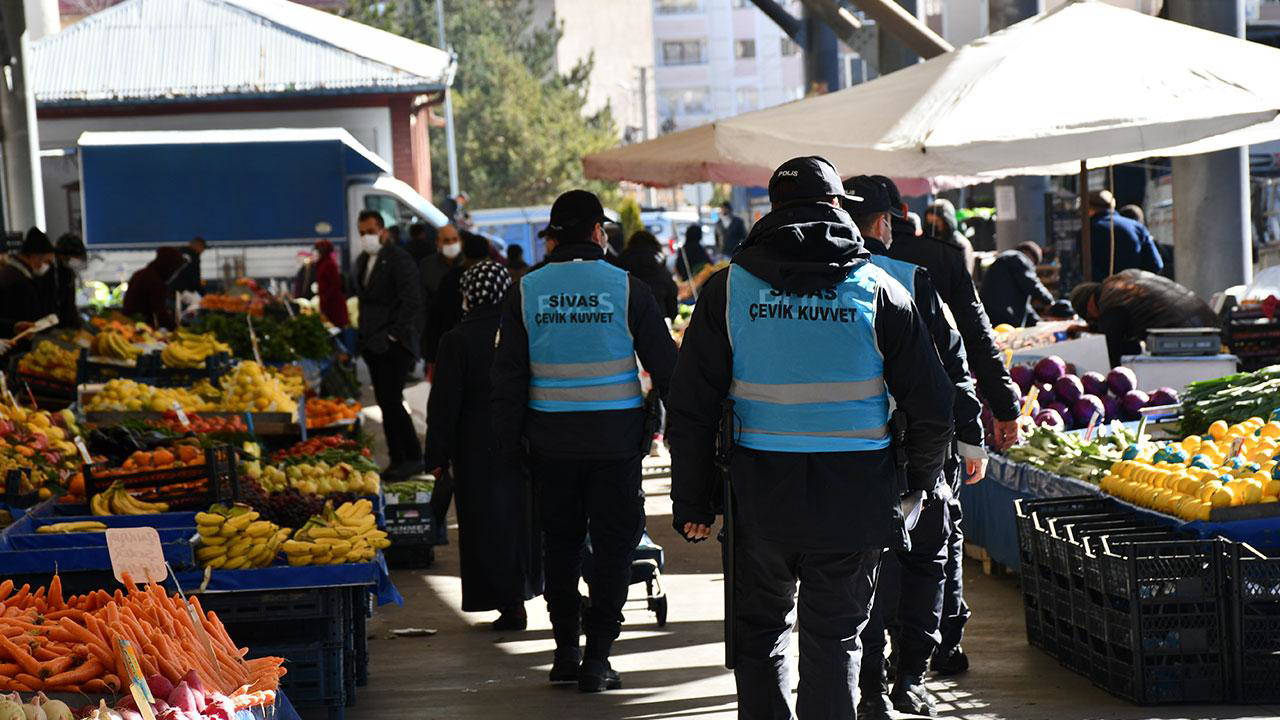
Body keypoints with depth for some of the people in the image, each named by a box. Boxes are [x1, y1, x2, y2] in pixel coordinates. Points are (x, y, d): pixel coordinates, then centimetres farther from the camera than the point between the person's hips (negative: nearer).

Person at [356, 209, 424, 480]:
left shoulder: (398, 258, -9)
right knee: (386, 404, 9)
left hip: (392, 345, -9)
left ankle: (412, 459, -5)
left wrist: (394, 334, -17)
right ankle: (398, 460, 13)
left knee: (391, 401, -12)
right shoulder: (368, 261, 18)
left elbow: (412, 301, -17)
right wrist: (365, 340, 14)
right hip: (374, 346, 9)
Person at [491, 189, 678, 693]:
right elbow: (665, 364, -3)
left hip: (551, 440, 2)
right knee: (614, 544, 5)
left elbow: (508, 375, 1)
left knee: (561, 542, 15)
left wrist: (510, 441, 8)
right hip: (615, 439, -2)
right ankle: (596, 657, 1)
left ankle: (566, 651, 19)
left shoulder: (527, 292, 0)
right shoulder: (625, 288, -6)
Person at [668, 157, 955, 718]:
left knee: (760, 631, 17)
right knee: (834, 639, 9)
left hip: (761, 491, 1)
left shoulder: (728, 288, 0)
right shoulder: (879, 289, -1)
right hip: (854, 495, 0)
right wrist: (919, 483, 16)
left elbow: (691, 409, -1)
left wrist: (693, 503, 5)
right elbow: (932, 407, 1)